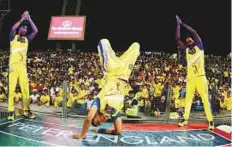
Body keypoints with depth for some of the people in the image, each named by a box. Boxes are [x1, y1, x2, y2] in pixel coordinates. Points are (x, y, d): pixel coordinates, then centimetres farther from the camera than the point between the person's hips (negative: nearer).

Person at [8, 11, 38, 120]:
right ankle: (11, 111, -6)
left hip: (23, 65, 3)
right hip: (14, 64, -3)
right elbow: (13, 28, -12)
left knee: (25, 88, -2)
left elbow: (35, 31, 8)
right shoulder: (13, 37, 8)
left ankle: (26, 110, 5)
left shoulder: (27, 39, 18)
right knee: (12, 88, -7)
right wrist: (22, 19, -2)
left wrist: (29, 19, 8)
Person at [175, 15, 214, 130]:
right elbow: (177, 39, 9)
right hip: (190, 78, 4)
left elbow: (194, 32, -1)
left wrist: (182, 23, 7)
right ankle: (185, 119, 16)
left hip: (200, 77, -3)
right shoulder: (186, 50, 13)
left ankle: (210, 121, -1)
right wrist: (178, 25, 11)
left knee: (205, 99, -4)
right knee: (188, 99, 8)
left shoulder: (199, 47, 6)